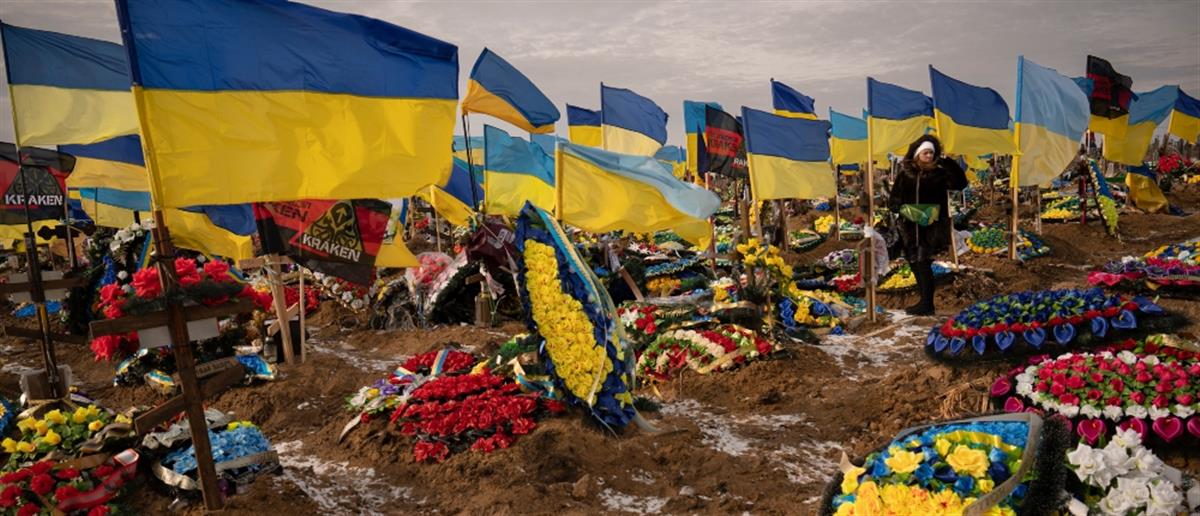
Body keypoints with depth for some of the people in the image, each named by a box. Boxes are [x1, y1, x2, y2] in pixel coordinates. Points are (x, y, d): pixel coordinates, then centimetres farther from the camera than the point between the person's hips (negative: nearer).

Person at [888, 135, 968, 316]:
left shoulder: (938, 173, 1)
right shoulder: (905, 174, 6)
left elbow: (960, 183, -14)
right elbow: (893, 200, 5)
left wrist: (947, 161, -17)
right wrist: (904, 209, -15)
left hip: (931, 228, -3)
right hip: (910, 228, 3)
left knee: (923, 264, -11)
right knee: (915, 265, 9)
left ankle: (927, 305, -4)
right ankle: (925, 302, 22)